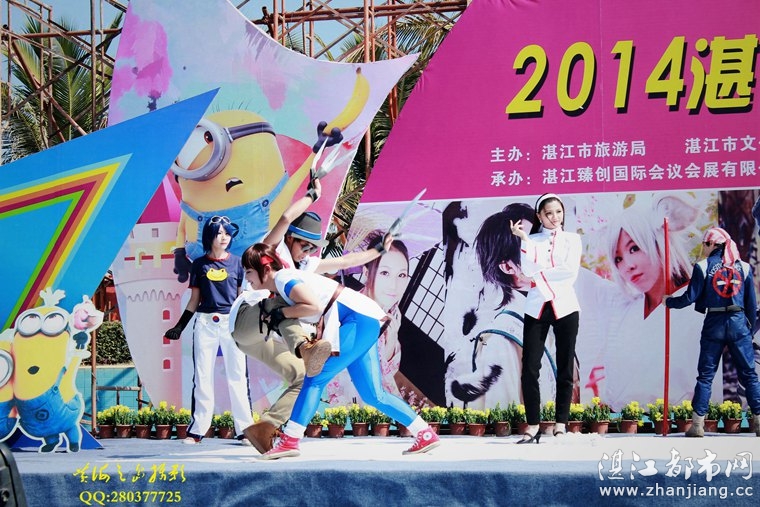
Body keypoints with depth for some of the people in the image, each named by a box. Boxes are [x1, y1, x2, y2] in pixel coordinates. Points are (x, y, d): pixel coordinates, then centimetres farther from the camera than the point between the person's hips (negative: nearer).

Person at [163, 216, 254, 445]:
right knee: (202, 376, 4)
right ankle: (197, 430, 7)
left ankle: (245, 429, -1)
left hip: (232, 323, -1)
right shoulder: (200, 264, 9)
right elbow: (194, 299, 13)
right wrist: (180, 326, 9)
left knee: (237, 376, -2)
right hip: (205, 323, 1)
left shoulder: (236, 262, 7)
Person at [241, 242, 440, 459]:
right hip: (364, 322, 10)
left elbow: (315, 306, -28)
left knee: (316, 378, -12)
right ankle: (425, 434, 15)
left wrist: (281, 312, -16)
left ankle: (289, 441, -14)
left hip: (359, 319, -10)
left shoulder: (284, 280, -13)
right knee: (373, 395, 11)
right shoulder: (284, 281, 14)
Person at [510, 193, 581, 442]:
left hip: (564, 307, -1)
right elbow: (529, 270, -8)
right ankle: (532, 426, 2)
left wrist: (539, 274, -8)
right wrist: (524, 239, -12)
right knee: (529, 368, -5)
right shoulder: (531, 241, 9)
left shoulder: (571, 239, 7)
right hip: (537, 308, 1)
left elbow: (570, 272, -8)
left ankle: (561, 425, 8)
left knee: (565, 369, 2)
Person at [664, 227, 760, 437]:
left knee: (705, 375, 4)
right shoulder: (743, 267, 6)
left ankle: (698, 424, 1)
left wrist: (669, 301, 15)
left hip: (714, 324, -1)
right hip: (739, 323, 1)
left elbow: (690, 297, -3)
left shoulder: (703, 266, -2)